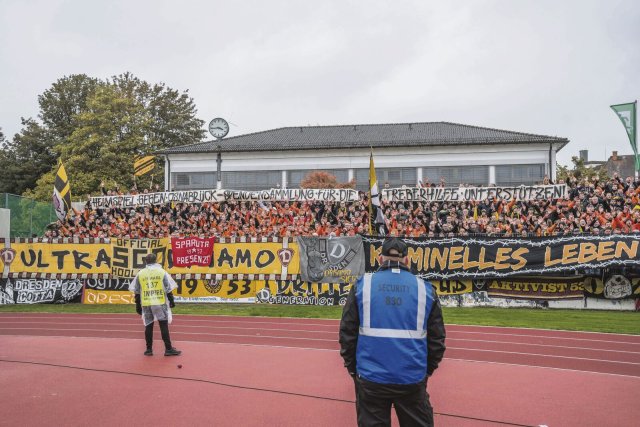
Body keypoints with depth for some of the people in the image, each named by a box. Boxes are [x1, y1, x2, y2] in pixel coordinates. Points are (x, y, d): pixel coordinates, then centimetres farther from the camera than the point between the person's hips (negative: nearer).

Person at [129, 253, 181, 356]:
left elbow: (137, 292, 7)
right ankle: (168, 349, 3)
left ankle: (149, 349, 16)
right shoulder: (162, 272, -1)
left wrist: (138, 305, 15)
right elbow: (168, 289, -2)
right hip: (160, 303, -2)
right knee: (164, 325, 2)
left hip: (146, 304, 2)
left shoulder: (140, 274, 5)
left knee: (148, 326, 11)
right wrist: (171, 301, 8)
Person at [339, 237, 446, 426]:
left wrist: (352, 368, 14)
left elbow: (347, 333, 2)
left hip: (370, 378, 0)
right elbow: (437, 338, 6)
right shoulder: (425, 289, 1)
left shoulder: (362, 285, -2)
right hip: (413, 380, 1)